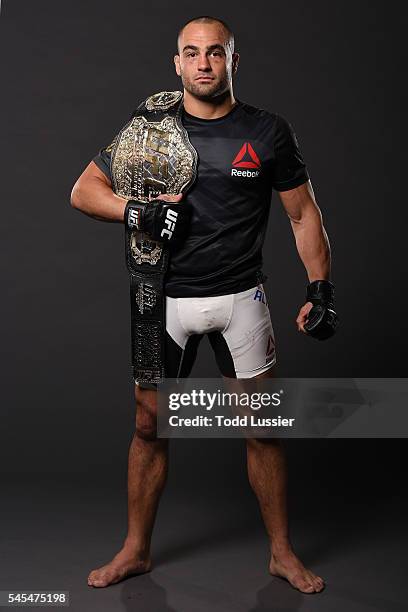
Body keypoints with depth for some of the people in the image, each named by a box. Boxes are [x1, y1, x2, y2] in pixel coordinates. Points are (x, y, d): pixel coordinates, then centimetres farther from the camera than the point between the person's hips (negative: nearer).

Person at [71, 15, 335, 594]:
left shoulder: (269, 132, 0)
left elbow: (305, 214, 4)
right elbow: (84, 191, 6)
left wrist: (320, 291, -4)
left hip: (240, 299, -1)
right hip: (166, 301, 1)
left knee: (262, 428, 5)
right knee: (150, 426, 8)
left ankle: (282, 553, 24)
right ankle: (136, 550, 26)